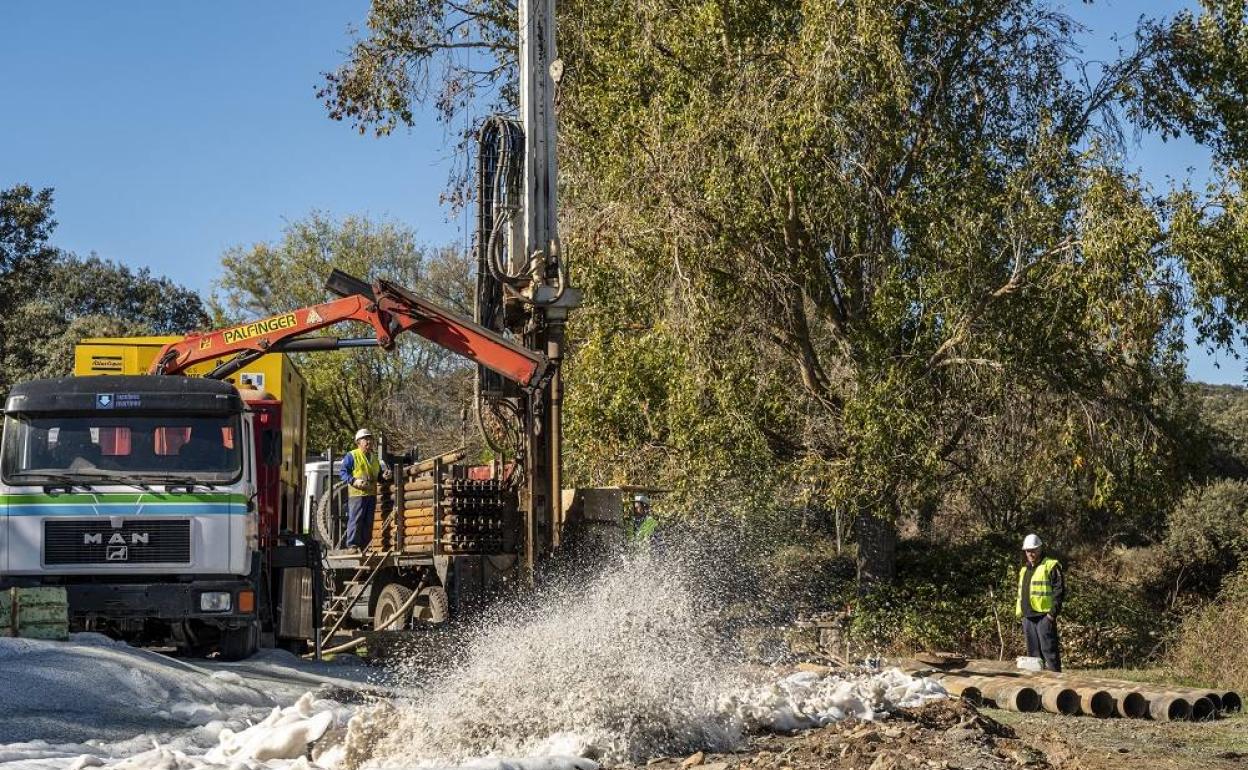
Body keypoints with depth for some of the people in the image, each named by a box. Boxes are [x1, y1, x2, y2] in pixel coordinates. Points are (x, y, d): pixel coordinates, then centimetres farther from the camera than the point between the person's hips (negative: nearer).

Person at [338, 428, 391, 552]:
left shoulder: (375, 458, 21)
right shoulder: (351, 456, -1)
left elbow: (378, 475, 30)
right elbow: (342, 473, -5)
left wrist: (383, 476, 6)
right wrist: (354, 481, -20)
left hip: (371, 494, 7)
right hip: (357, 494, -7)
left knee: (368, 522, 8)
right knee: (355, 520, -9)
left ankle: (365, 547, 14)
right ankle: (352, 545, -8)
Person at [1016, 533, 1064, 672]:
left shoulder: (1051, 565, -4)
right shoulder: (1024, 570, 21)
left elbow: (1059, 590, -10)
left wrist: (1053, 612, -16)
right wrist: (1020, 613, 18)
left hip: (1044, 615, -8)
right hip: (1028, 617, 8)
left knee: (1049, 650, -10)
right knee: (1033, 652, 10)